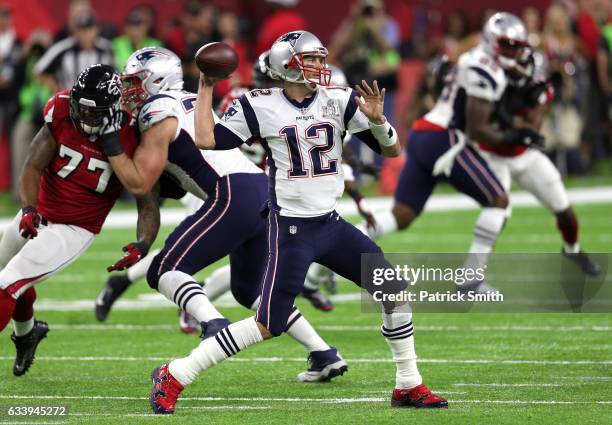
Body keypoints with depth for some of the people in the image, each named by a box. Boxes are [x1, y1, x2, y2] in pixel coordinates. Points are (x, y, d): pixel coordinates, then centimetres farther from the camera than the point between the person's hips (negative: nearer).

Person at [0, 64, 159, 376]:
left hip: (73, 230, -4)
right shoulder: (61, 115, -19)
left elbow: (147, 203, -21)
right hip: (37, 216, 4)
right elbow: (33, 167, -16)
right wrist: (29, 209, -35)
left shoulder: (128, 141, -25)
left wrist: (143, 244, -39)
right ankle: (26, 332, 55)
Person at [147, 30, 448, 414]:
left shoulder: (338, 101, 2)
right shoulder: (261, 106, -7)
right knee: (268, 326, -10)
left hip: (331, 224, 5)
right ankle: (174, 376, -1)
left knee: (396, 291, 2)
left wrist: (376, 120, -17)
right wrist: (206, 88, -4)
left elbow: (392, 149, 3)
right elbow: (206, 139, -7)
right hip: (292, 230, -5)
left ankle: (409, 386, 16)